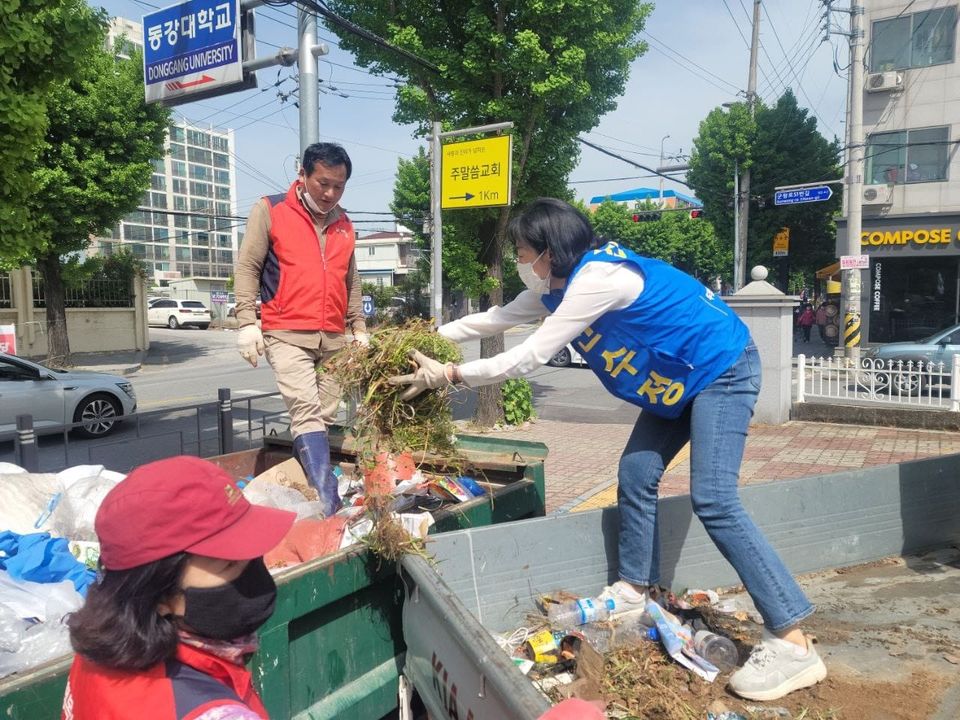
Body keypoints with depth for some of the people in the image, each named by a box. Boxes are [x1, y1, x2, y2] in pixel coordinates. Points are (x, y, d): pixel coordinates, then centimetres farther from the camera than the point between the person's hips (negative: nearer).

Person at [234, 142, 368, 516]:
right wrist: (247, 322, -8)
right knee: (306, 411, -17)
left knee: (325, 416, 3)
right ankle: (327, 497, -20)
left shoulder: (344, 224, 16)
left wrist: (359, 328, 19)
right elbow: (247, 268, 1)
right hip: (286, 335, -5)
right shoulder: (270, 211, 2)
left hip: (333, 339, 5)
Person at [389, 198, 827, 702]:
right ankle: (633, 590, 23)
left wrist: (448, 375, -19)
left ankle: (792, 644, -10)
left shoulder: (596, 279, -28)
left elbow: (529, 357, -26)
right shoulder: (562, 282, 3)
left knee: (713, 500, -16)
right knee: (636, 473, 7)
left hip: (722, 368, -10)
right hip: (680, 375, 10)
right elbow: (497, 318, 14)